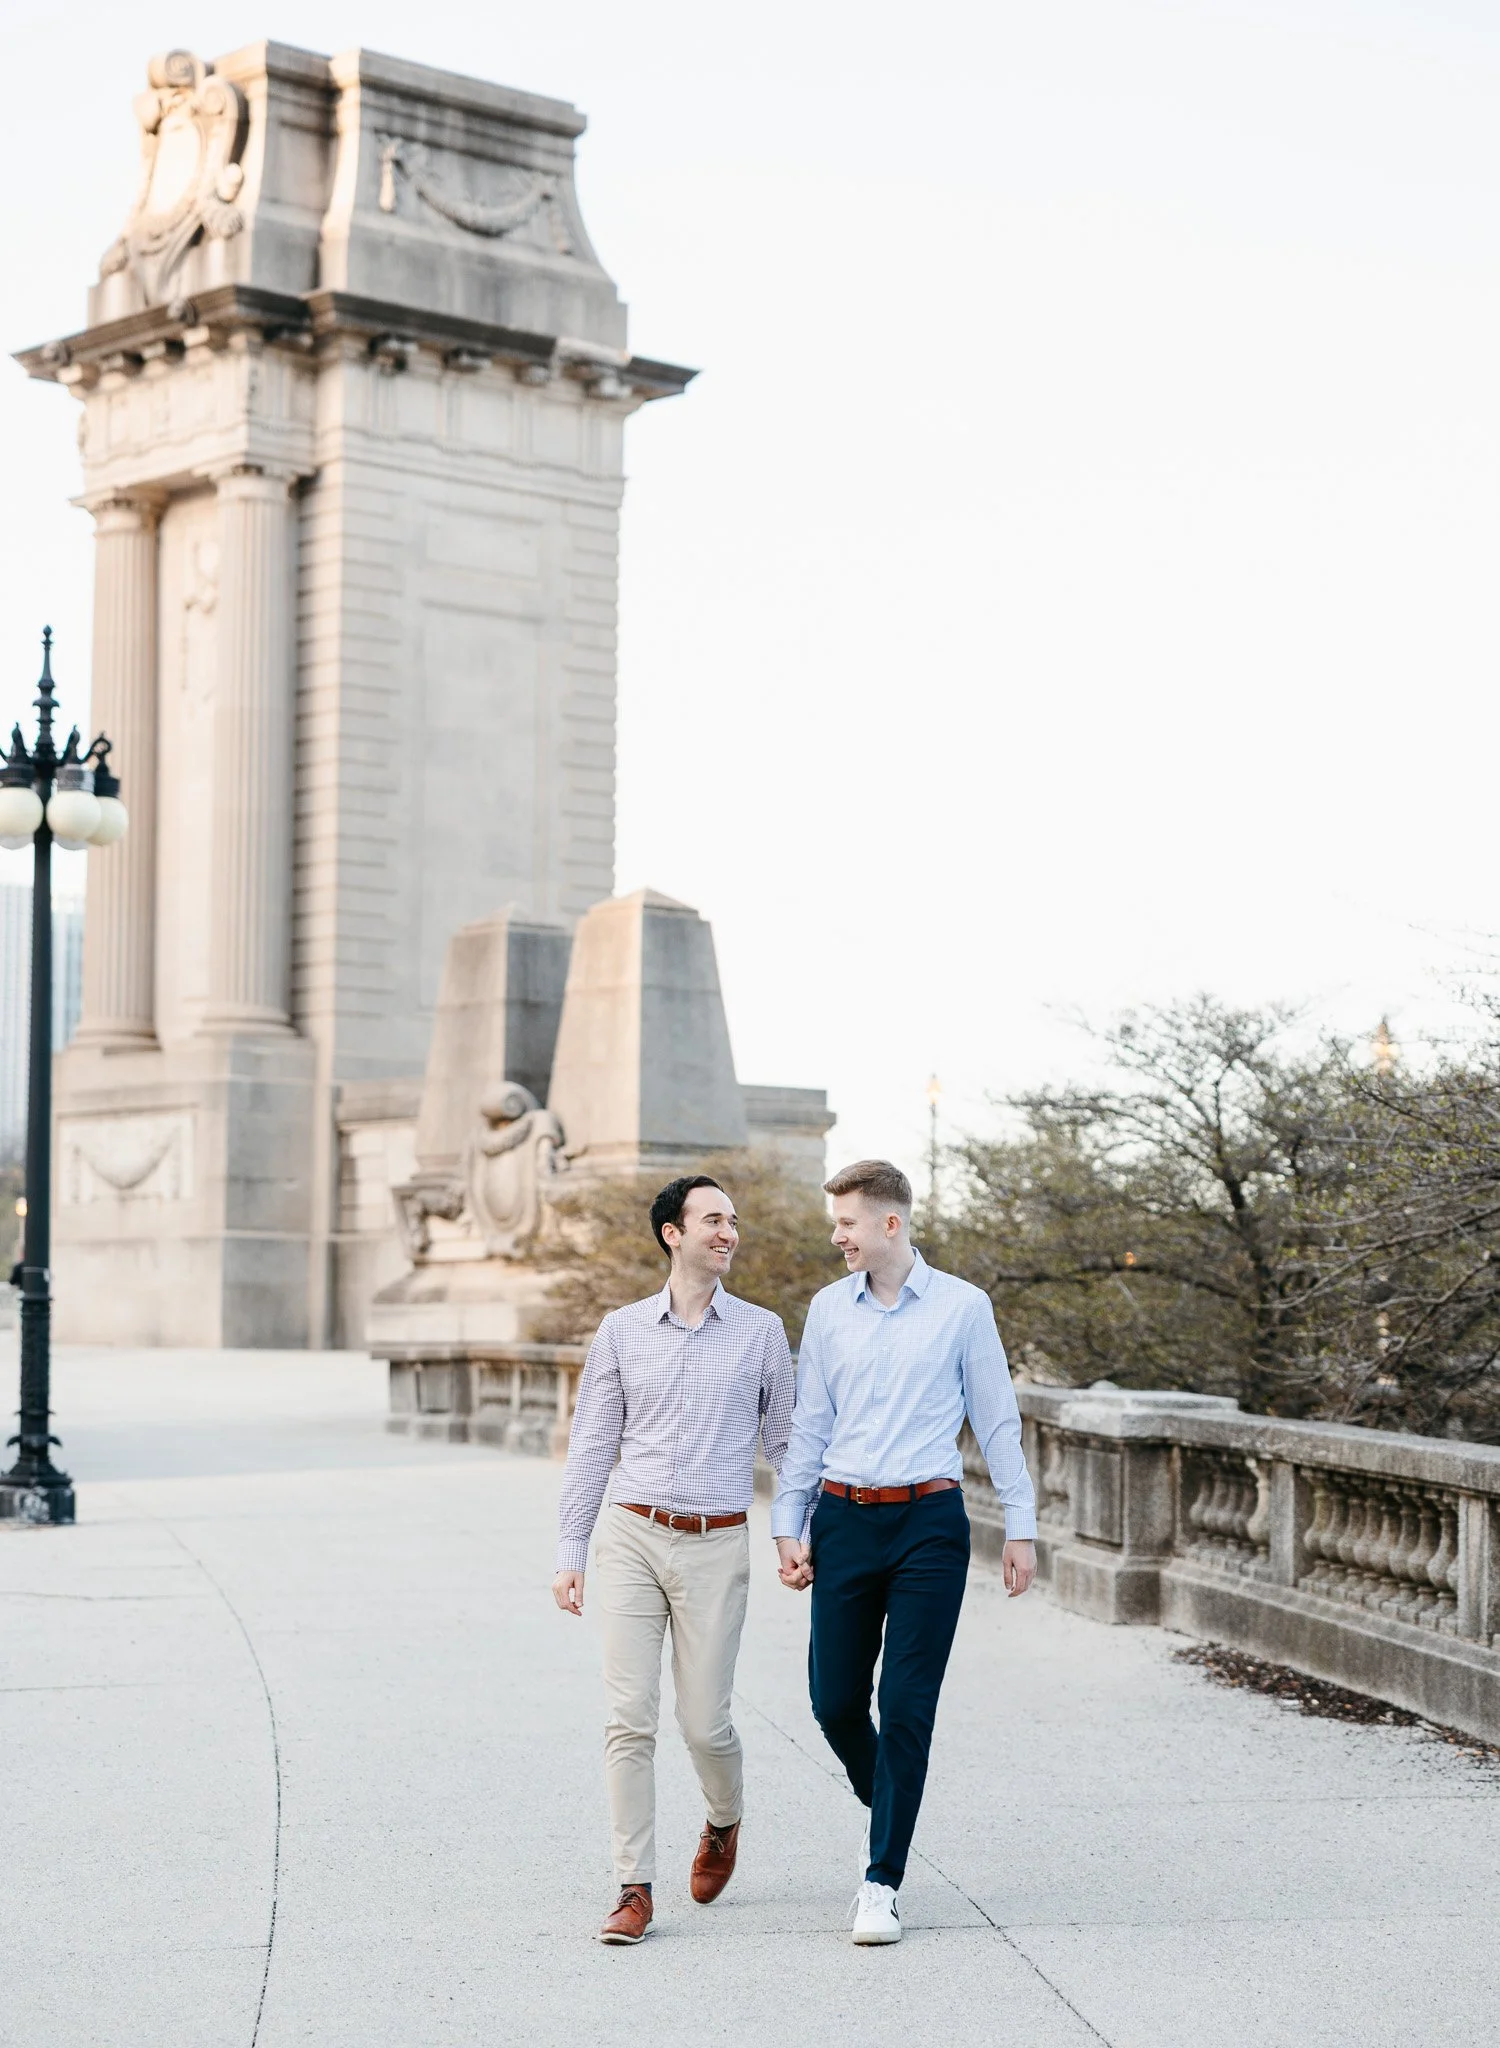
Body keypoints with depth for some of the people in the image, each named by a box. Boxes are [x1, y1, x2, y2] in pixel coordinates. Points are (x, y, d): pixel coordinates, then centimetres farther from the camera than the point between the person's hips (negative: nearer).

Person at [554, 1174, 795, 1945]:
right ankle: (634, 1888, 1)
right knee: (629, 1719, -4)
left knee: (705, 1722, 1)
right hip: (632, 1536, 1)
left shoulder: (761, 1331, 6)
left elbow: (784, 1440, 11)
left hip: (716, 1544, -1)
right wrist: (568, 1553, 4)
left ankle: (724, 1823, 33)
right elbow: (591, 1446, 9)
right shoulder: (622, 1331, 7)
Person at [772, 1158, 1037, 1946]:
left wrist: (1021, 1527, 2)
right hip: (844, 1519, 3)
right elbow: (809, 1426, 12)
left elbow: (997, 1421, 4)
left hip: (928, 1523, -3)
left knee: (907, 1706, -5)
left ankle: (882, 1882, 0)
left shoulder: (962, 1307, -1)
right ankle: (884, 1806, 34)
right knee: (835, 1701, 4)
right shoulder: (829, 1309, 8)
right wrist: (788, 1527, 7)